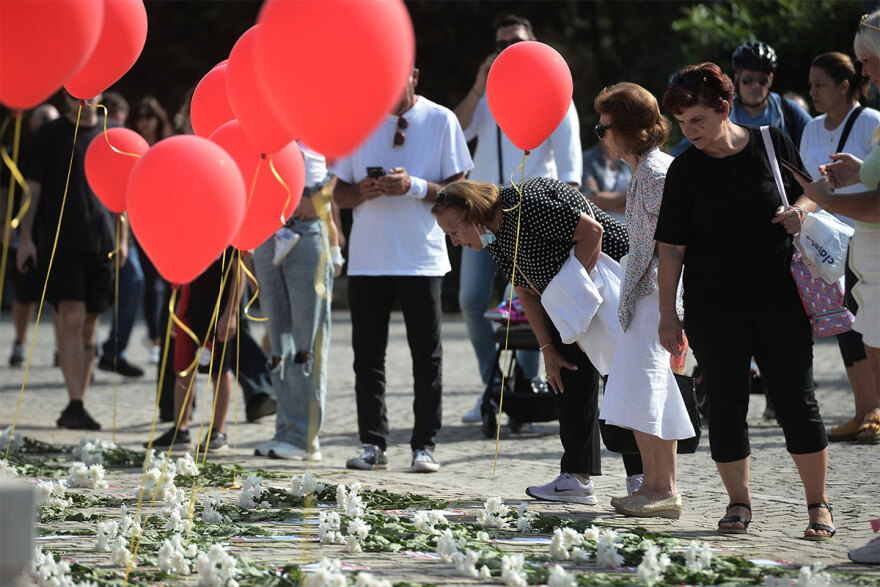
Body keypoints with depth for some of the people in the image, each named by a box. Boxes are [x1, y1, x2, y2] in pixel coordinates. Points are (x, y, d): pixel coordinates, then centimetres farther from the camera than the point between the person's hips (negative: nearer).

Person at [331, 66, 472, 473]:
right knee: (368, 355, 3)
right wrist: (363, 191, -12)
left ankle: (424, 445, 5)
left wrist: (414, 186, -18)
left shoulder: (441, 121, 0)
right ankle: (373, 444, 8)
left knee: (427, 355, 0)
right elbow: (339, 194, 10)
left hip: (422, 258, -2)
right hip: (368, 257, 3)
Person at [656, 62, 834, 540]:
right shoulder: (685, 169, -2)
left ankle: (818, 505, 9)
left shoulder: (772, 143, 0)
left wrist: (801, 208, -10)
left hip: (779, 301, 0)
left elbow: (809, 192, 14)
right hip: (714, 308, 0)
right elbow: (671, 248, -2)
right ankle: (738, 503, 14)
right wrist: (668, 314, -6)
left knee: (796, 401, 0)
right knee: (726, 404, 1)